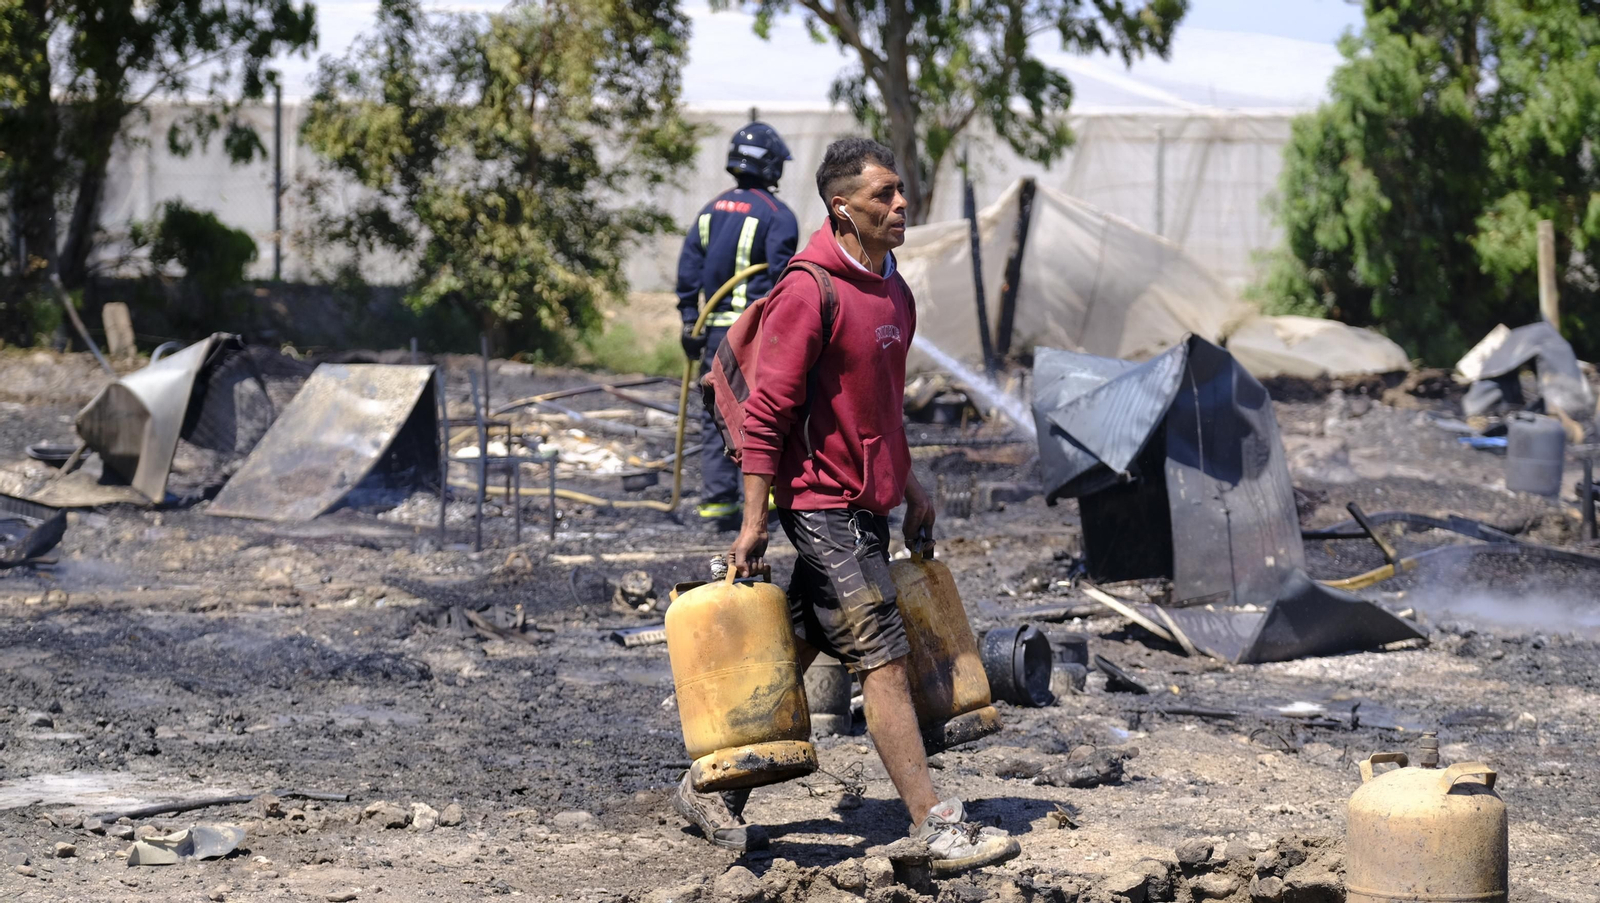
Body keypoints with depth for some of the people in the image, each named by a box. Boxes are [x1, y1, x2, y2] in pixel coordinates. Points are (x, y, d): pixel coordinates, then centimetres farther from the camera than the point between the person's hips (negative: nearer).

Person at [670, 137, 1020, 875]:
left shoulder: (892, 290, 12)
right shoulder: (809, 294, -16)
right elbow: (765, 412, -16)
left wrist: (909, 486, 22)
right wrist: (753, 521, -18)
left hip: (867, 505, 9)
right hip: (826, 507, -9)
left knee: (795, 653, 14)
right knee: (883, 659, -9)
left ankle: (715, 791, 24)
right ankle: (938, 827, -8)